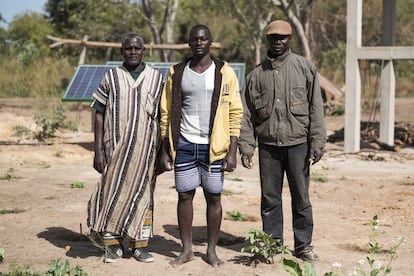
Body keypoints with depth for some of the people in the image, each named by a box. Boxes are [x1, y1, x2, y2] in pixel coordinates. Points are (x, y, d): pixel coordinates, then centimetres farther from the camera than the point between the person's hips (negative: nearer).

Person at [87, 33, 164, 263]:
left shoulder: (156, 78, 7)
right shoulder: (111, 78, 4)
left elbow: (161, 117, 9)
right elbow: (99, 114, 3)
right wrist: (98, 151, -4)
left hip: (146, 149, 1)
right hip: (116, 148, -1)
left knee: (142, 195, 4)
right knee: (113, 193, -2)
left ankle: (140, 245, 11)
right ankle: (114, 245, 6)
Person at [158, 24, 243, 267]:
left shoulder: (225, 73, 1)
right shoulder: (177, 73, 7)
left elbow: (235, 114, 0)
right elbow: (166, 113, 9)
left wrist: (232, 151, -7)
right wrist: (165, 151, 4)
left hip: (213, 146, -2)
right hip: (184, 145, 2)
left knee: (214, 197, 3)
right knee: (185, 195, 5)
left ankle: (212, 250, 14)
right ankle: (187, 249, 15)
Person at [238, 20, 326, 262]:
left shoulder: (305, 68, 2)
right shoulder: (257, 74, 8)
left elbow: (316, 108, -1)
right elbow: (247, 114, 8)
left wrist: (317, 143, -6)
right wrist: (246, 147, 1)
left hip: (298, 143, -2)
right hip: (268, 144, 2)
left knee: (301, 197, 4)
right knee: (270, 198, 7)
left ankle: (303, 245, 15)